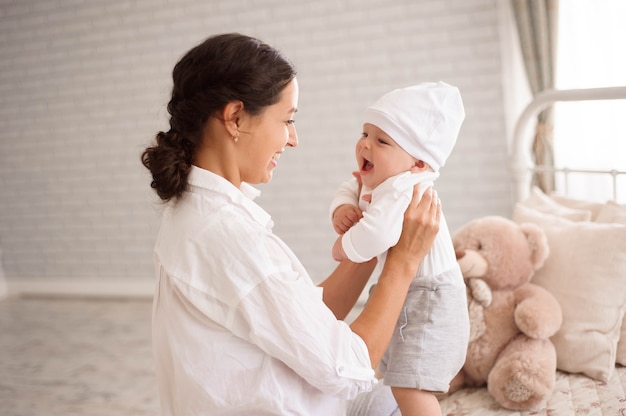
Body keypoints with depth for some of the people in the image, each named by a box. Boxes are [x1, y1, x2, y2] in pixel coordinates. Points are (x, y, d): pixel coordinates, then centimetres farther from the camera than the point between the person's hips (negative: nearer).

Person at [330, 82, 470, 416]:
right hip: (406, 296, 11)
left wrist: (342, 248, -24)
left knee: (409, 386, -13)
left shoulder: (403, 191, -32)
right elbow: (349, 189, 15)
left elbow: (375, 235, -45)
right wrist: (343, 207, -10)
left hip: (428, 298, -11)